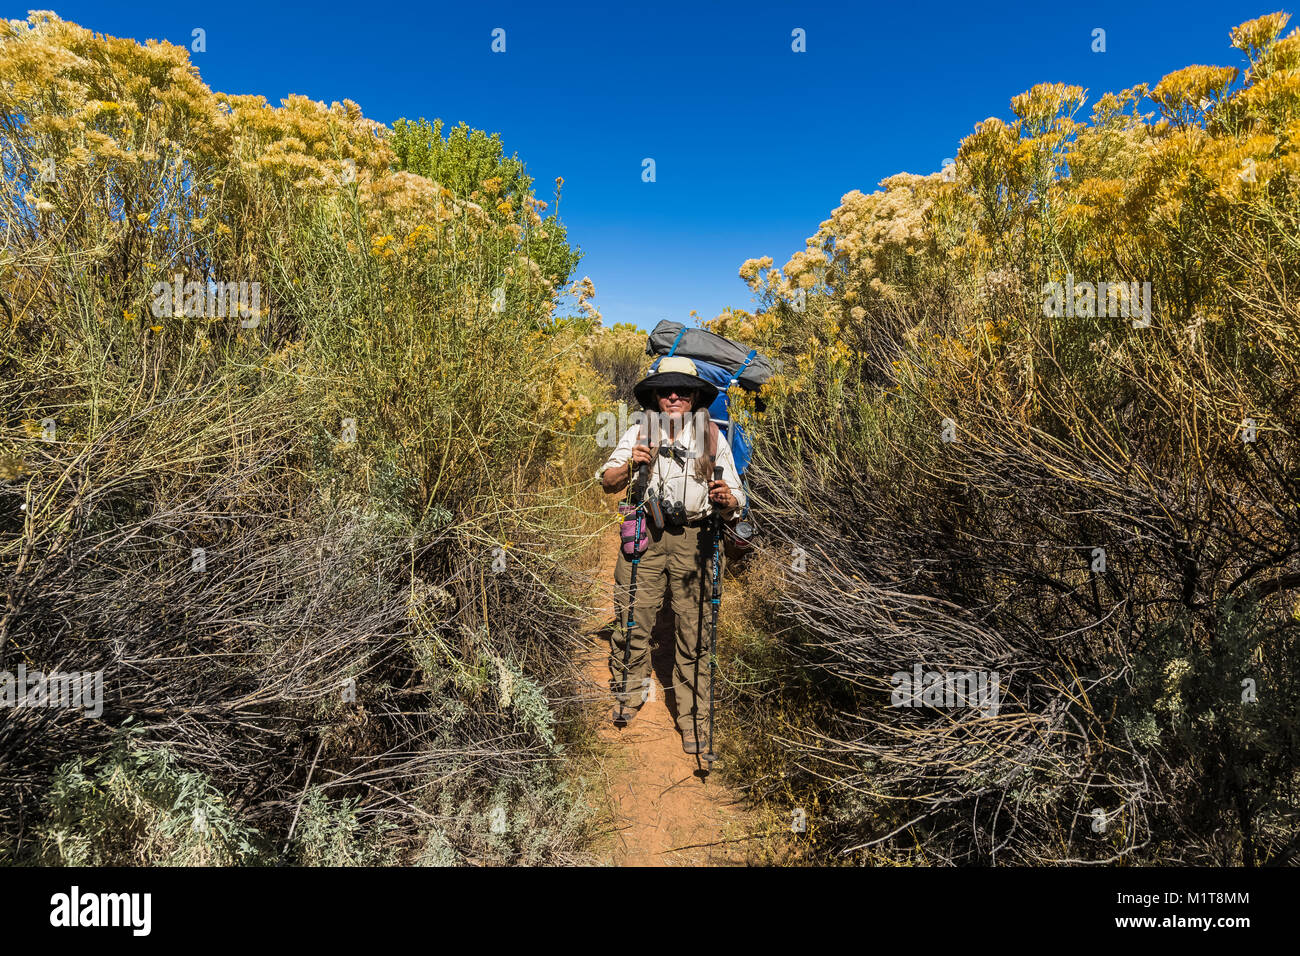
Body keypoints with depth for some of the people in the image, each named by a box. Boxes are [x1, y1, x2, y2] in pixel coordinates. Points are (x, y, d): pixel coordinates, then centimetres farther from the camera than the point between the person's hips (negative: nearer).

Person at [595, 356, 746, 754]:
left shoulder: (713, 438, 11)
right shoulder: (638, 433, 11)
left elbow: (735, 502, 9)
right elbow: (607, 483, 7)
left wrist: (726, 500, -15)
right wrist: (630, 465, -13)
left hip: (693, 541, 0)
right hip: (644, 538, 0)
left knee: (694, 635, 1)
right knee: (633, 621, 1)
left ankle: (694, 720, 15)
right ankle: (629, 694, 27)